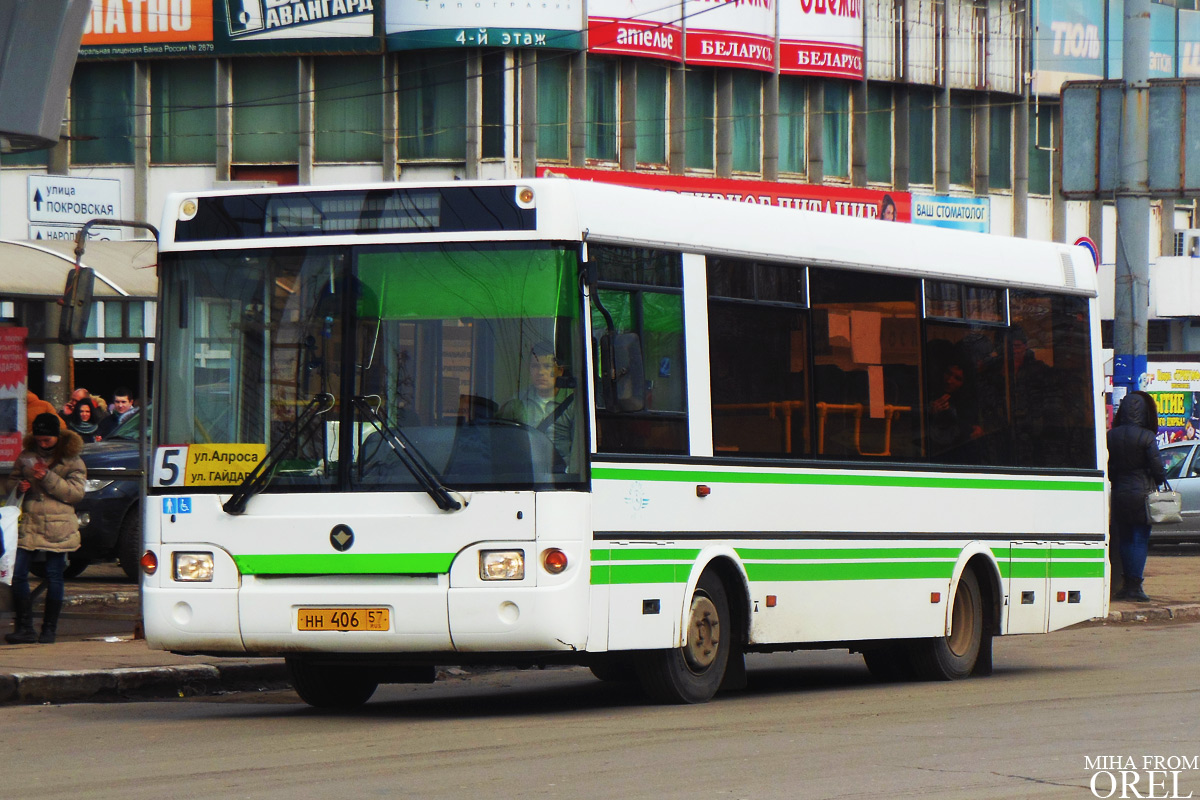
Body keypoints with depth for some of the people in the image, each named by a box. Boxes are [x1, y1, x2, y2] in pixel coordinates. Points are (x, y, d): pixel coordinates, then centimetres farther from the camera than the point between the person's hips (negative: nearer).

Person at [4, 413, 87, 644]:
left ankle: (49, 629, 9)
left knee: (54, 577, 0)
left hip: (57, 527, -3)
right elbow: (10, 484, 21)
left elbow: (76, 493, -7)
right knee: (18, 574, -5)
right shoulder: (25, 457, 13)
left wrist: (48, 478, -15)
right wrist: (18, 487, -3)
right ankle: (24, 628, 2)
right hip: (29, 523, 3)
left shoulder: (72, 461, 3)